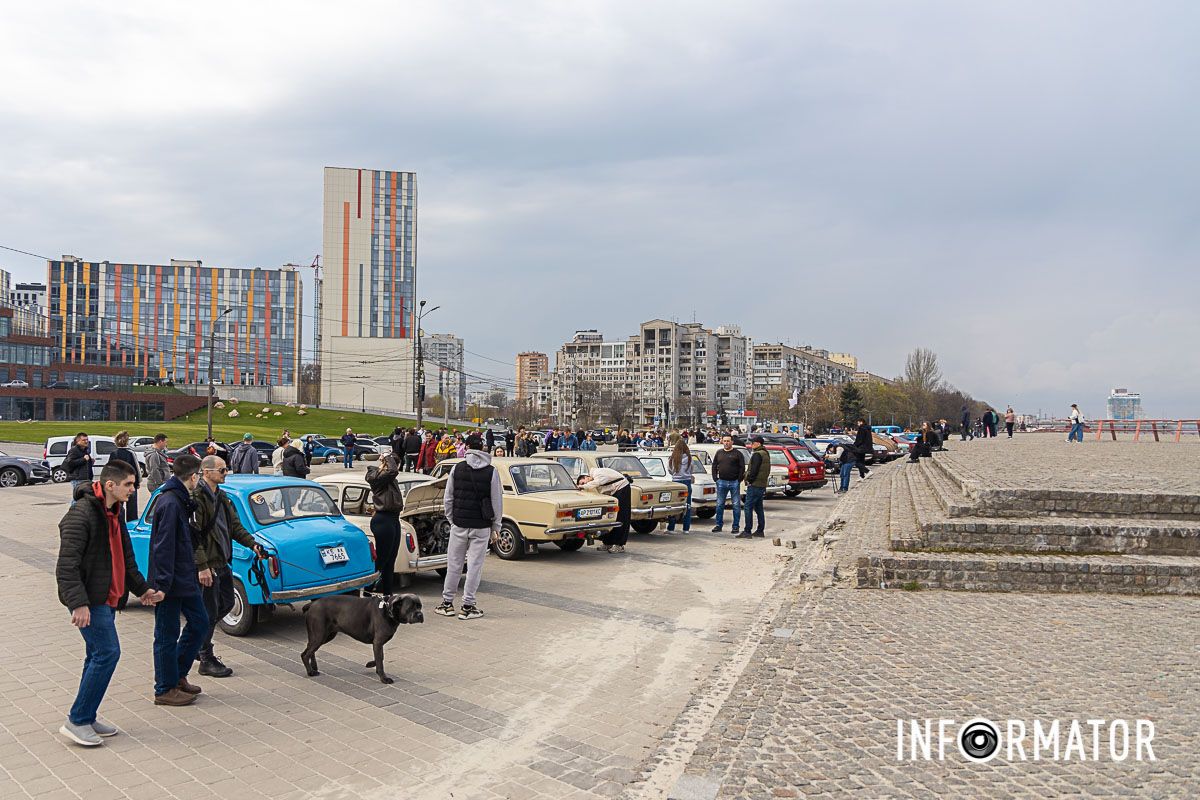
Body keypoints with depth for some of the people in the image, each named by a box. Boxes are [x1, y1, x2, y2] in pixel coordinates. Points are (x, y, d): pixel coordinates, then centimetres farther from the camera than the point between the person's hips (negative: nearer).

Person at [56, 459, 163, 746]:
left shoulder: (114, 513, 12)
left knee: (98, 656, 13)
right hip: (89, 599, -10)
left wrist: (141, 589, 23)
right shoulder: (81, 514, -18)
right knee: (107, 653, -11)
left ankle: (87, 717, 24)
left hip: (106, 598, 10)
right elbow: (67, 564, -23)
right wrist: (78, 603, -29)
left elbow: (126, 558, 23)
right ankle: (76, 721, 0)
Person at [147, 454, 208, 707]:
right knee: (167, 635, 3)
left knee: (199, 622, 15)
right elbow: (163, 548, -23)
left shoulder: (180, 500, 10)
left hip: (185, 579, 10)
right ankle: (165, 690, 15)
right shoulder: (170, 504, -20)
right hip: (170, 582, -10)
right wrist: (161, 585, -23)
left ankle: (177, 675, 27)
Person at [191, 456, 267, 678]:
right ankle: (207, 661, 13)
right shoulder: (197, 497, -17)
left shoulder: (222, 497, 12)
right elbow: (194, 535, -21)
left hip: (222, 562, 9)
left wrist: (253, 545, 2)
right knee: (210, 612, 1)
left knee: (226, 603, 18)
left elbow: (235, 526, 15)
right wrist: (202, 566, -23)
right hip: (207, 565, -9)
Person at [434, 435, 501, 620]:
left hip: (459, 524, 2)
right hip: (481, 527, -2)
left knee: (454, 564, 12)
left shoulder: (457, 468, -1)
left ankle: (447, 603, 20)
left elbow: (448, 499, 3)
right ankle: (467, 606, 7)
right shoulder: (491, 472, -5)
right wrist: (496, 526, 6)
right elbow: (497, 502, -3)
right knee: (475, 566, 4)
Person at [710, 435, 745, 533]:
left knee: (736, 505, 1)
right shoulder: (719, 453, 11)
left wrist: (739, 480, -9)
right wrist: (715, 478, 4)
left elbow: (742, 468, -2)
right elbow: (714, 466, 14)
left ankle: (735, 526, 9)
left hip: (734, 482, -3)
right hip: (721, 482, 3)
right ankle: (719, 525, 14)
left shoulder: (737, 453, 0)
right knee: (720, 504, 6)